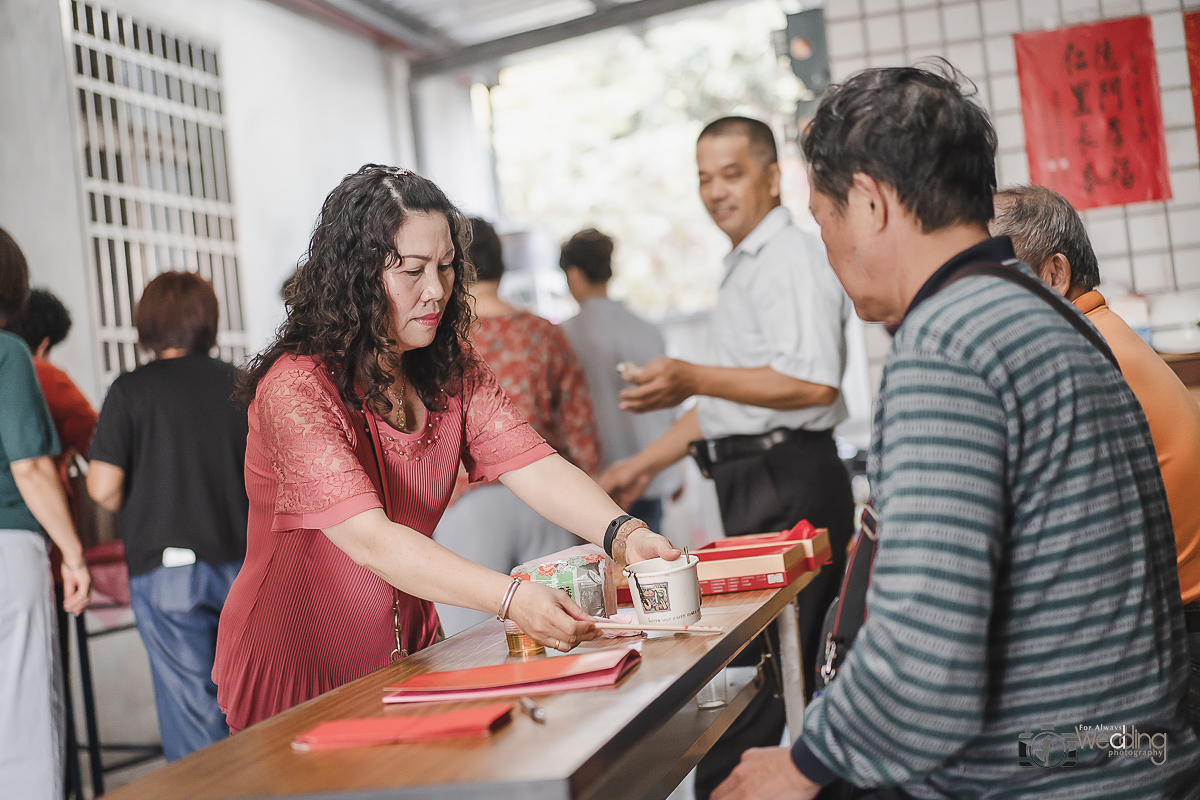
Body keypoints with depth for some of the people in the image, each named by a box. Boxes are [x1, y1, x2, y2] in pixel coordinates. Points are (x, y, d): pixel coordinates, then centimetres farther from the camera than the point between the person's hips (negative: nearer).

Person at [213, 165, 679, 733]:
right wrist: (511, 599, -43)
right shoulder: (296, 388, -21)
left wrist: (623, 534, -32)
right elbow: (369, 540, -32)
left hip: (406, 659, 5)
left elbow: (534, 468, -12)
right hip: (295, 678, -5)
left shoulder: (453, 374, 1)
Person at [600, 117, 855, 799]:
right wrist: (645, 466, 24)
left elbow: (813, 384, -23)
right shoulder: (748, 267, 23)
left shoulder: (791, 258, -9)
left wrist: (694, 379, -29)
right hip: (761, 485, 10)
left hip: (787, 488, -10)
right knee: (802, 678, 13)